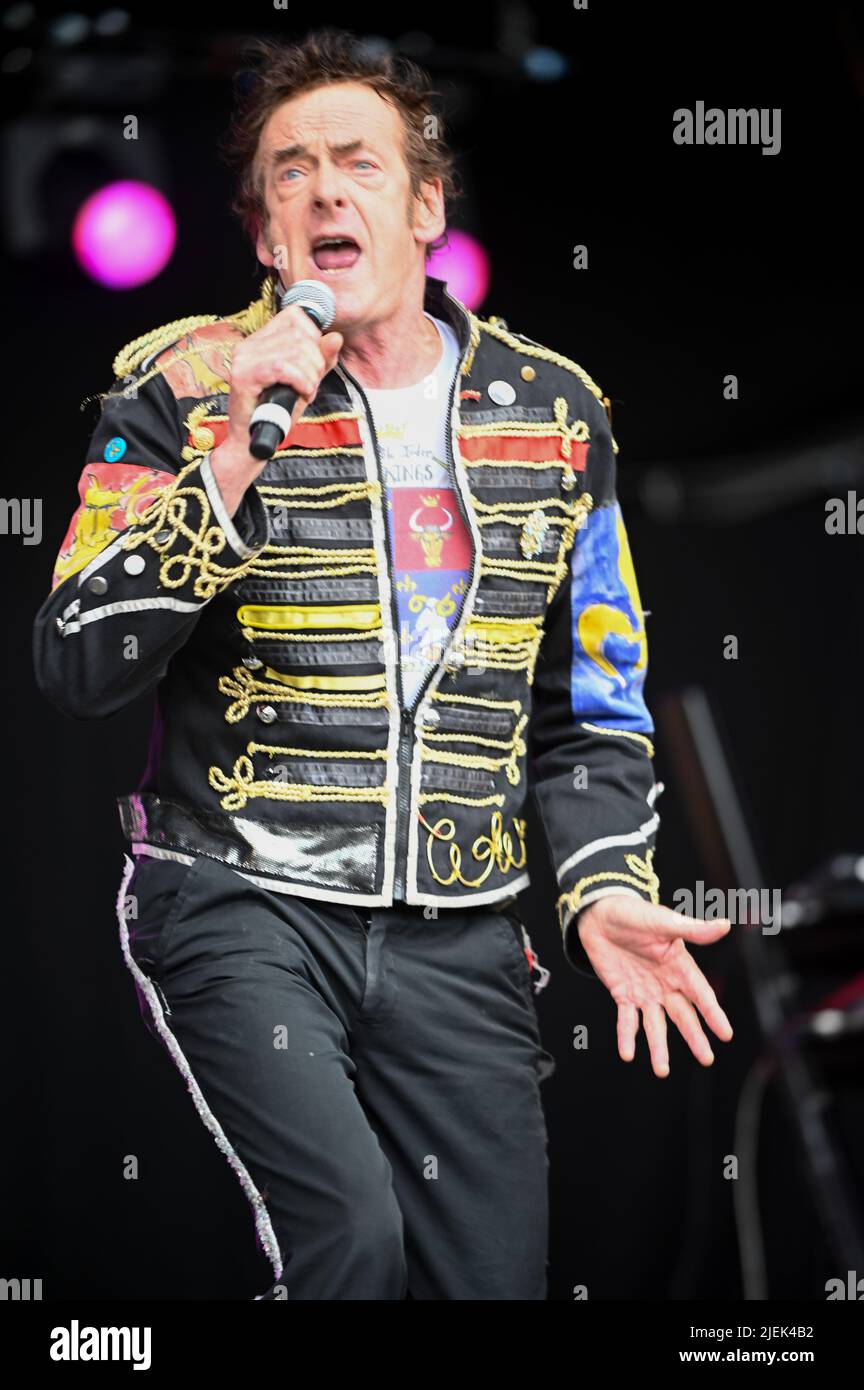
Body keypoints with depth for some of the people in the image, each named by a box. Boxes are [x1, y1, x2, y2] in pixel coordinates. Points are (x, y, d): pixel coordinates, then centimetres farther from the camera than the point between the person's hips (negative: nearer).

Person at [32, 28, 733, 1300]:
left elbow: (590, 708, 16)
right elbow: (78, 672, -10)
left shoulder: (555, 412, 9)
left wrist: (604, 887, 0)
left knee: (496, 1268, 2)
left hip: (458, 938, 4)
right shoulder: (185, 389, -1)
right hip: (240, 904, -4)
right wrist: (229, 460, -18)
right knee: (351, 1229, -25)